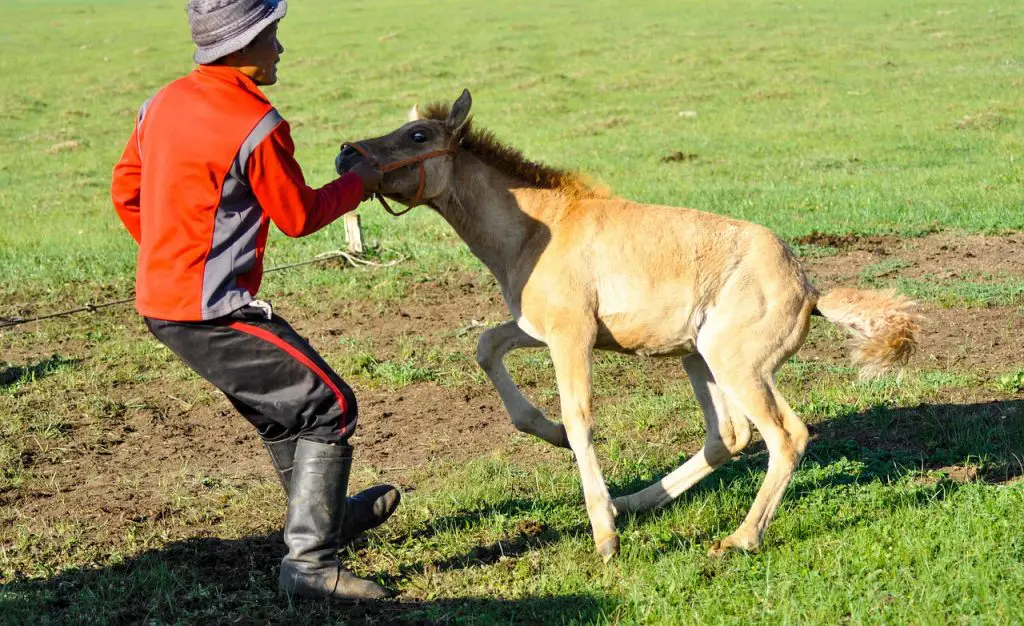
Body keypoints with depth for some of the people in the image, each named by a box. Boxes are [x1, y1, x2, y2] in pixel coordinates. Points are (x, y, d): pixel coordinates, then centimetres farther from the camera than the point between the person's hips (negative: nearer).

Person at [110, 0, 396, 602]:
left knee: (279, 405, 25)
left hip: (159, 298, 10)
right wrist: (359, 183, 8)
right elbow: (299, 215, -8)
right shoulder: (256, 125, -20)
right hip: (212, 312, -9)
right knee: (330, 407, -2)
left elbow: (127, 192, 16)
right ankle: (312, 562, -2)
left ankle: (329, 514, 43)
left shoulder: (165, 102, 7)